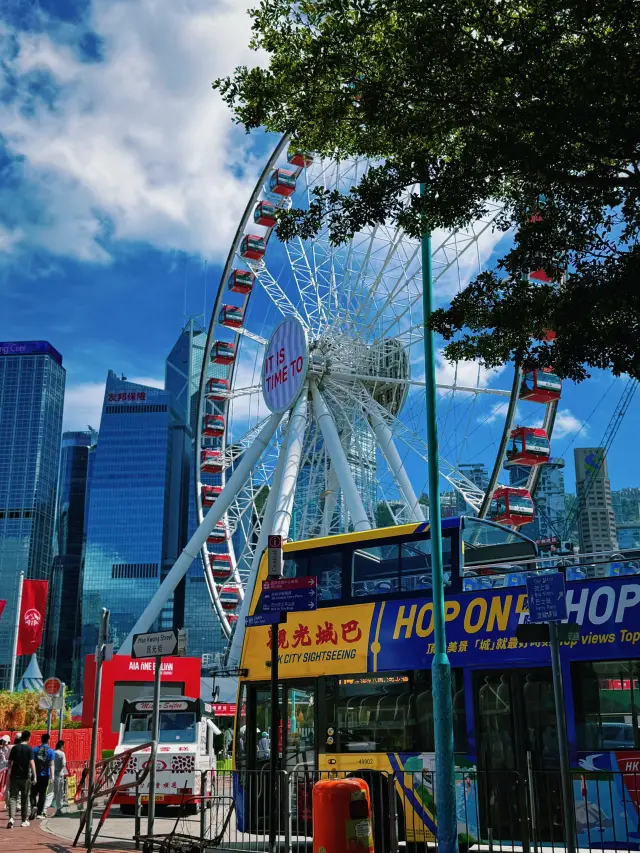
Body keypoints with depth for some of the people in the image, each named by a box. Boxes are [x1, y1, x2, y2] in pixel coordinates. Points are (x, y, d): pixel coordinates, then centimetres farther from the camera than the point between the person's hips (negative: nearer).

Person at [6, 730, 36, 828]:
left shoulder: (15, 748, 4)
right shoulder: (29, 748, -7)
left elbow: (10, 762, 10)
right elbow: (32, 763, -15)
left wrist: (9, 774, 21)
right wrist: (34, 776, -14)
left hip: (14, 776, 2)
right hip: (25, 776, -2)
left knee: (12, 797, 1)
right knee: (24, 798, 10)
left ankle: (11, 818, -18)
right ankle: (25, 820, 17)